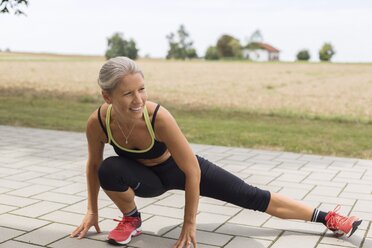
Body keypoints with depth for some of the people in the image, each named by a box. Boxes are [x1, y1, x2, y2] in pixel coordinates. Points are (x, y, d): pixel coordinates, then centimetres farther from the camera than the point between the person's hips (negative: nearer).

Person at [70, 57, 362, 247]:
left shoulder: (158, 117, -38)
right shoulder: (97, 122, -28)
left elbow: (192, 171, -29)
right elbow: (94, 164, -7)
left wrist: (189, 224, -22)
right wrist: (92, 210, -1)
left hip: (177, 169, -2)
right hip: (144, 176, 2)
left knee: (252, 197, -2)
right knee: (110, 170, -32)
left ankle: (327, 218, 13)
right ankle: (131, 219, -2)